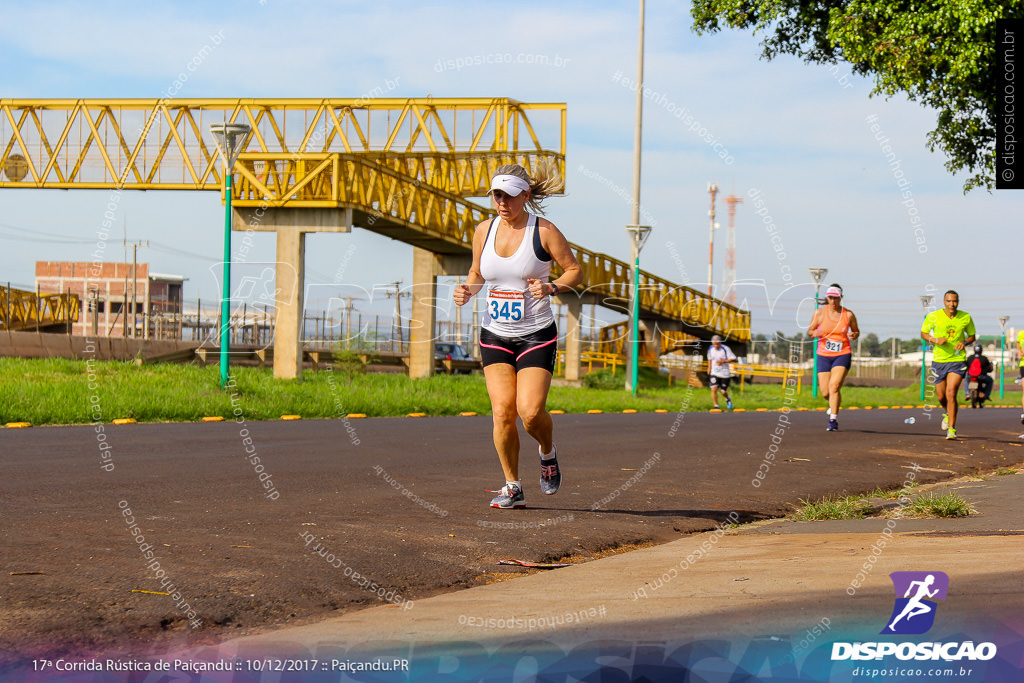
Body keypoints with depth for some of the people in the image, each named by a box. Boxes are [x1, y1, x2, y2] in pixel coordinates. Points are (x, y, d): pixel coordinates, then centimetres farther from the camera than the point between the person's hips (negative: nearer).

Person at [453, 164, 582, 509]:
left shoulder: (544, 231, -9)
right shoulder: (484, 231, 3)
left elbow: (575, 270, -2)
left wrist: (551, 287, -21)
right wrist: (467, 289, -4)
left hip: (537, 335, -3)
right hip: (495, 335, 3)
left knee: (530, 410, -16)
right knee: (502, 411, -7)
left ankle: (548, 452, 19)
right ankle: (512, 487, 8)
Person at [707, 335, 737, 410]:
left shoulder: (726, 349, -13)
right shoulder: (710, 349, 1)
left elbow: (733, 359, -13)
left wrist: (723, 361, -25)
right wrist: (709, 368, 9)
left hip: (725, 374, -3)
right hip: (714, 373, 3)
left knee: (723, 392, 4)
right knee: (714, 389, -17)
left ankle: (728, 399, 40)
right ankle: (716, 406, -6)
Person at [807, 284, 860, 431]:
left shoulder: (848, 314, -2)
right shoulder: (819, 313, -1)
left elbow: (856, 331, 12)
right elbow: (809, 331, 6)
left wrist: (854, 335, -12)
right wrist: (814, 333, -18)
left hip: (842, 355, -2)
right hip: (824, 356, 2)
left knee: (834, 386, -21)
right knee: (825, 393, 2)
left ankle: (833, 420, -17)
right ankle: (834, 406, 39)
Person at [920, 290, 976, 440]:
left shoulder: (966, 318, -2)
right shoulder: (933, 317, -5)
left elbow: (972, 336, 12)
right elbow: (923, 333, 6)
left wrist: (965, 343, -11)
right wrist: (936, 340, -13)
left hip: (958, 361, -1)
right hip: (939, 360, 2)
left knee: (951, 393, -17)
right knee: (941, 397, 9)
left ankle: (952, 429, -11)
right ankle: (947, 413, 45)